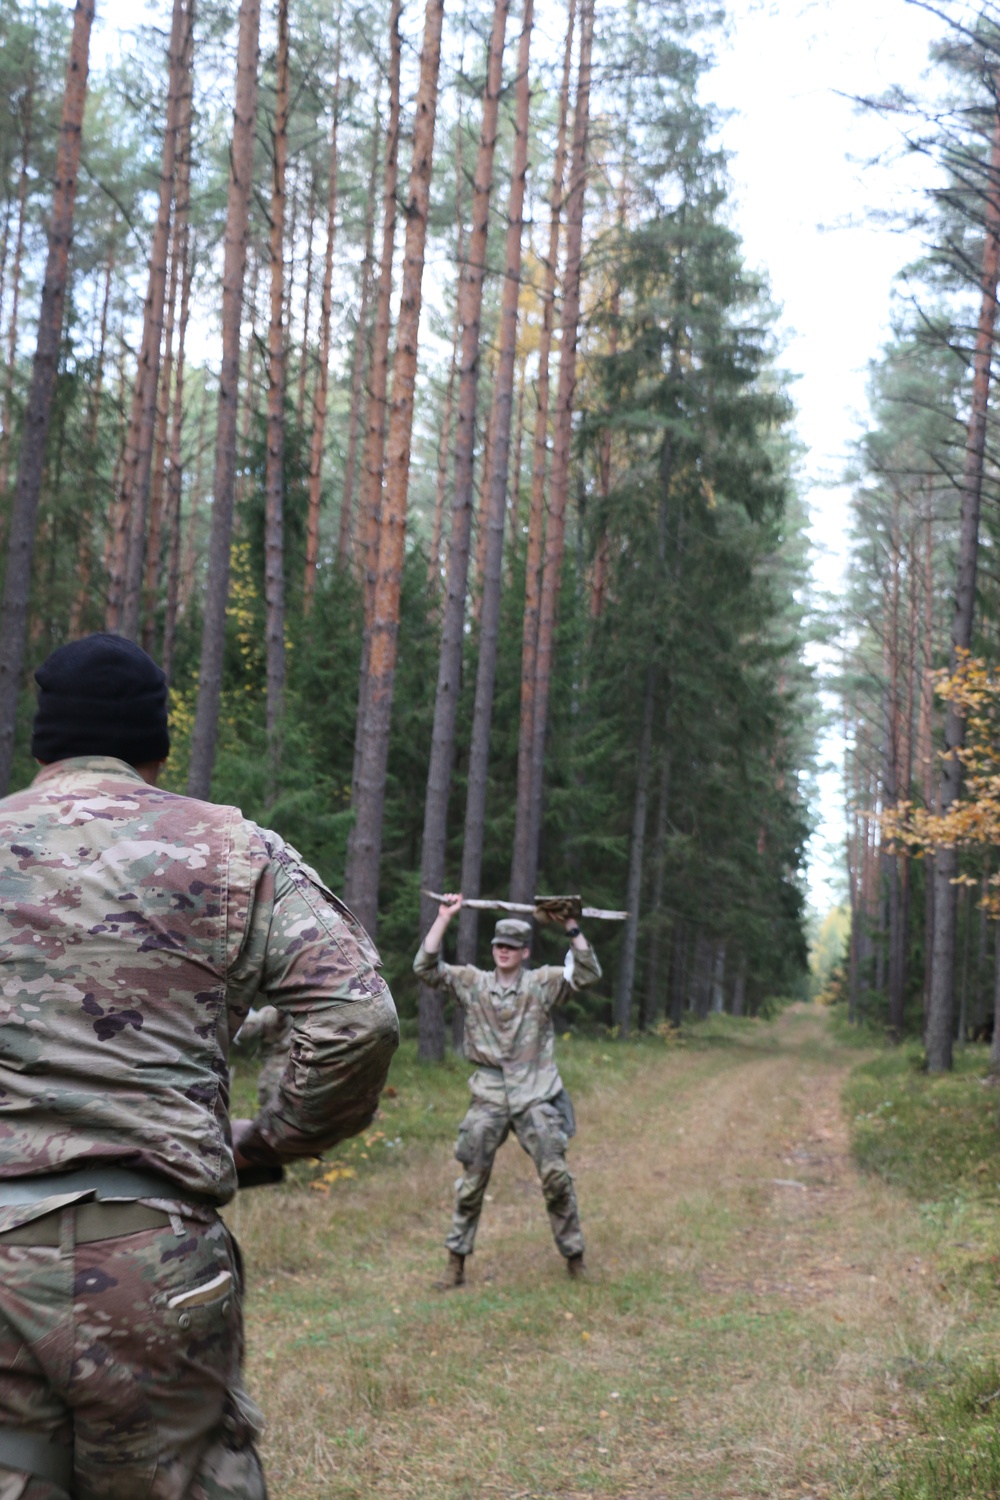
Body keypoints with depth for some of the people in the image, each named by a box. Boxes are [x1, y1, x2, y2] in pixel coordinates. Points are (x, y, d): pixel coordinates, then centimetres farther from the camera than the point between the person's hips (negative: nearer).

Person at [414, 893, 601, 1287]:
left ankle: (574, 1256, 10)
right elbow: (425, 967, -4)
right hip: (488, 1097, 1)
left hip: (535, 1096, -1)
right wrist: (444, 918, -8)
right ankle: (456, 1259, 10)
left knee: (556, 1176, -3)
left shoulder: (542, 983, 2)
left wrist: (571, 926, -19)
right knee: (472, 1180, 1)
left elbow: (588, 973, -10)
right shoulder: (472, 983, 5)